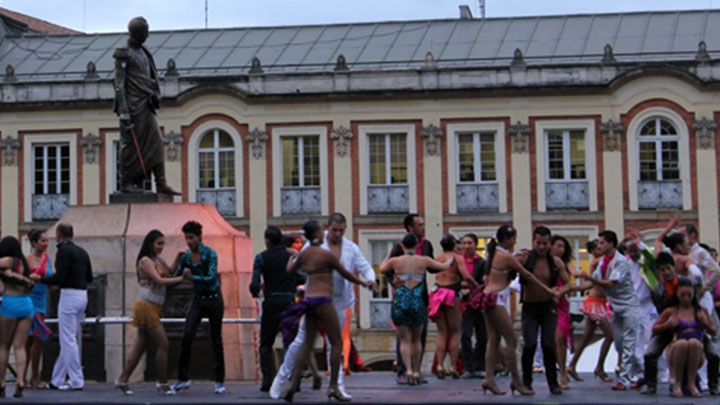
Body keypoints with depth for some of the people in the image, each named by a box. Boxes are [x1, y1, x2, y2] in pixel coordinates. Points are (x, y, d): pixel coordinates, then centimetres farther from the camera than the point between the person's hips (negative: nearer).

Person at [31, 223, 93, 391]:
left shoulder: (63, 251, -11)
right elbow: (89, 278, 16)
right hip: (82, 295, 8)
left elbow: (59, 277, -18)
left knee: (68, 340, -4)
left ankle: (76, 380, -5)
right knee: (68, 339, 12)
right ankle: (57, 380, 17)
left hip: (69, 295, -8)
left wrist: (40, 279, -4)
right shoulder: (82, 252, 14)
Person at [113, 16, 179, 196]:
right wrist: (124, 111, -17)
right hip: (134, 107, -8)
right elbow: (119, 84, -11)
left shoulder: (143, 53, 18)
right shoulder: (124, 54, -7)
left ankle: (161, 184, -3)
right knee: (131, 144, -3)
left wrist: (154, 97, 19)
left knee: (155, 142, 0)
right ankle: (126, 183, 5)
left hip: (147, 106, 8)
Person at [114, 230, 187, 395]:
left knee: (140, 344, 8)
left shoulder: (157, 260, 18)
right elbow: (160, 280, -17)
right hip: (146, 307, -9)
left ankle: (122, 380, 9)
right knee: (163, 344, -8)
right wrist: (181, 278, -16)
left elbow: (169, 272, 11)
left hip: (153, 308, 9)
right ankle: (162, 383, -1)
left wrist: (178, 258, 1)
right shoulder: (145, 261, -9)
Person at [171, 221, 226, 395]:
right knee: (187, 336, -10)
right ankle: (183, 378, -4)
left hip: (213, 299, -4)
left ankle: (219, 381, 10)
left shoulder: (210, 254, -12)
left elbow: (211, 277, -22)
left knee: (216, 340, 2)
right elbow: (175, 276, 5)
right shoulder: (186, 257, 4)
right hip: (198, 300, 4)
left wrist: (192, 277, -32)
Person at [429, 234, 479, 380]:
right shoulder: (458, 258, -3)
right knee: (455, 332, 5)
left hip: (437, 293, 4)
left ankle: (440, 365, -3)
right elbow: (466, 276, -15)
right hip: (452, 295, -4)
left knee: (441, 332, 9)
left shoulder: (438, 258, 13)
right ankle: (453, 366, 1)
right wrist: (477, 286, 0)